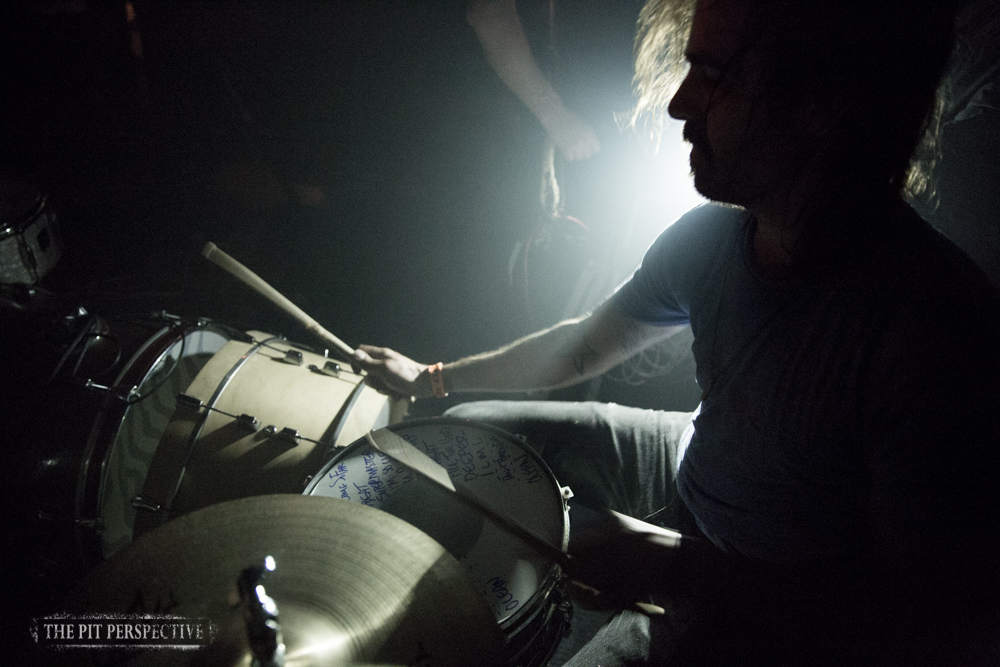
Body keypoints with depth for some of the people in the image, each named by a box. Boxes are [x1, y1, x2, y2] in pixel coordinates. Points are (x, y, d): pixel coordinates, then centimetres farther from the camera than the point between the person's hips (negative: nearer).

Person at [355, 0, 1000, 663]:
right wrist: (433, 377, 8)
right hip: (693, 467, 6)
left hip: (790, 604, -6)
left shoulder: (939, 331, -35)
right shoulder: (712, 234, -13)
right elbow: (586, 345, 3)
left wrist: (674, 570, -28)